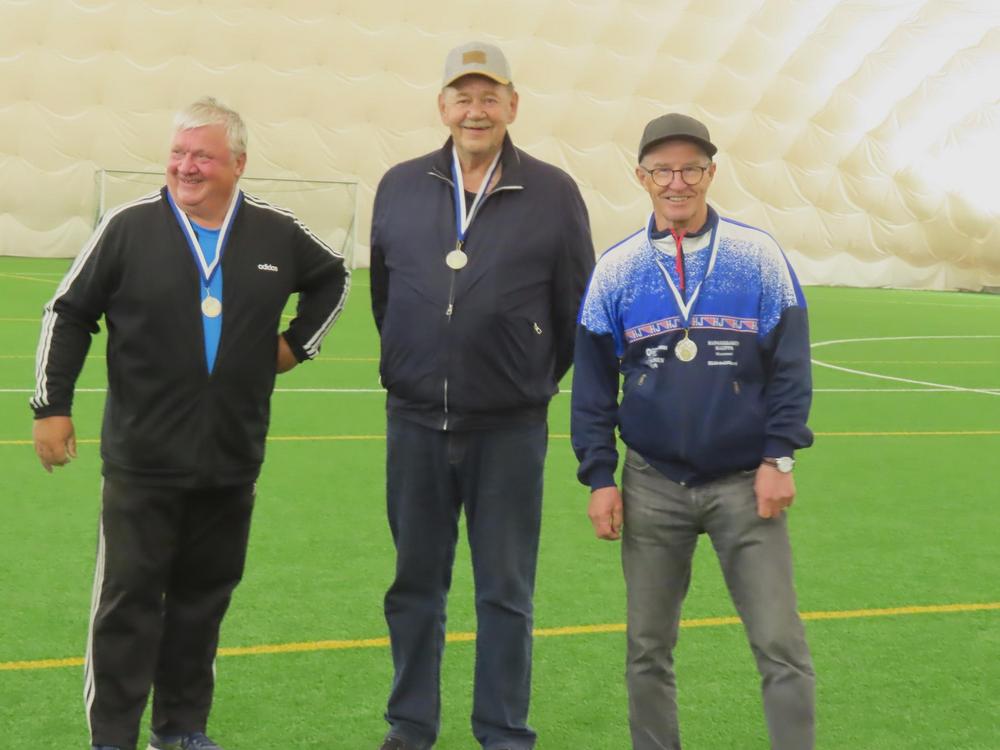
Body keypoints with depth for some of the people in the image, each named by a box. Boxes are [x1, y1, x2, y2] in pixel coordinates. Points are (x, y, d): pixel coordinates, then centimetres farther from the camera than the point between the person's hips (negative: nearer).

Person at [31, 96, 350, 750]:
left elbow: (333, 277, 22)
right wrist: (52, 406, -3)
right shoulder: (129, 228, -5)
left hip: (233, 461, 3)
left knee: (204, 596, 12)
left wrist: (298, 343, 12)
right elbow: (69, 314, 1)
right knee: (128, 597, 1)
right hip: (143, 459, -3)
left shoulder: (277, 233, 2)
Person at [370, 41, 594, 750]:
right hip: (415, 424, 2)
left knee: (505, 592, 6)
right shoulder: (400, 187, 3)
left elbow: (578, 307, 5)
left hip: (510, 431, -2)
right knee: (415, 584, 12)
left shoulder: (553, 194, -3)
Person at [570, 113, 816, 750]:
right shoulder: (616, 269, 3)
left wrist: (778, 458, -7)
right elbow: (593, 383, 6)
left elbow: (790, 364, 0)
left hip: (745, 483, -1)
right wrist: (599, 477, -1)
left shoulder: (759, 255, -1)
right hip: (652, 487, 2)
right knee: (648, 648, 10)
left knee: (782, 646, -4)